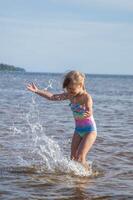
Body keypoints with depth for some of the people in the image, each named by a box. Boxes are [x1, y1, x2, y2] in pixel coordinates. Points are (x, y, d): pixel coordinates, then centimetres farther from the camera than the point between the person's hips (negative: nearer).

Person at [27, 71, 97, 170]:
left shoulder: (86, 97, -19)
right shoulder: (70, 95, 1)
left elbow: (90, 111, -34)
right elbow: (53, 97, 5)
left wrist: (87, 114, -59)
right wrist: (37, 91, 0)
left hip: (90, 130, -7)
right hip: (78, 130, 8)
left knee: (80, 157, -15)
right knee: (73, 158, 2)